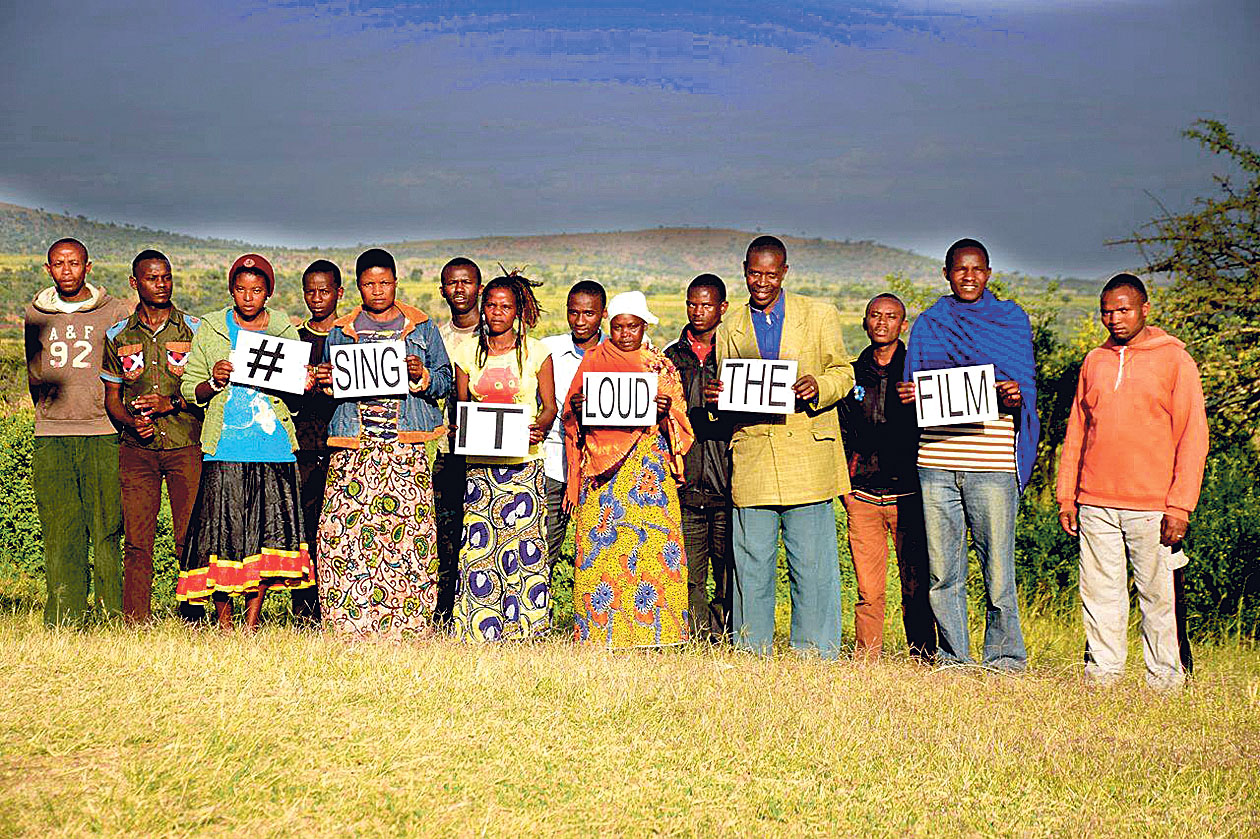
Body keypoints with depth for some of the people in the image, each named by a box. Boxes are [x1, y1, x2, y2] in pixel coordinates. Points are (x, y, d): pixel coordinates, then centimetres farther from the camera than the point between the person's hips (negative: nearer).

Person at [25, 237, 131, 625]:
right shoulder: (35, 314, 14)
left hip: (103, 435, -2)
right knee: (59, 533, -1)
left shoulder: (115, 312, 5)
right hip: (51, 438, 2)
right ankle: (62, 620, 2)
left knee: (107, 531, -4)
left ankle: (114, 616, 0)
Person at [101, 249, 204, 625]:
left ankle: (193, 618, 3)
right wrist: (131, 421, -5)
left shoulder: (194, 330, 5)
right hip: (137, 449, 2)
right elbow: (111, 396, 16)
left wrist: (172, 403, -11)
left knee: (190, 537, -5)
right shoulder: (118, 335, 11)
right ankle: (136, 624, 3)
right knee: (137, 541, -3)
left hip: (186, 446, -1)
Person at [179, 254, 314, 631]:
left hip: (274, 448, 2)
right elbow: (189, 388, 7)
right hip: (225, 448, -1)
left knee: (268, 534, 0)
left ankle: (252, 623, 10)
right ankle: (223, 622, 11)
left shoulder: (285, 331, 11)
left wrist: (305, 386, -8)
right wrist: (213, 382, -13)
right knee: (222, 533, -4)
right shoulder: (210, 330, 7)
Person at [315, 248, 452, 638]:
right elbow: (328, 379, 21)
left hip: (406, 448, -1)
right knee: (345, 534, -8)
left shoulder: (421, 327, 12)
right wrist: (324, 382, -2)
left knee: (408, 533, -7)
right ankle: (350, 627, -3)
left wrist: (422, 376, -8)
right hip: (353, 446, 1)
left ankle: (410, 627, -1)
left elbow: (445, 380, 12)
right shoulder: (340, 331, 16)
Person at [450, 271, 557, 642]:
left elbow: (549, 406, 6)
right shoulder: (468, 352, 10)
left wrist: (539, 428, -15)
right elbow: (460, 405, 14)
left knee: (524, 546, -5)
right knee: (478, 547, -4)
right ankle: (480, 633, 2)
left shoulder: (536, 352, 5)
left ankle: (522, 632, 4)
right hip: (480, 464, 2)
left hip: (524, 463, -2)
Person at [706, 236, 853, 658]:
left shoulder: (820, 315, 10)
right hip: (752, 460, 2)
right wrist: (711, 396, -5)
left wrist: (817, 387, -14)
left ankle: (817, 657, 6)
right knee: (751, 564, 3)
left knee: (813, 566, -2)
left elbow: (843, 373, 8)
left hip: (807, 454, -2)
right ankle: (750, 655, 12)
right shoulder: (730, 329, 16)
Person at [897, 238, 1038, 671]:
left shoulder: (1012, 319, 11)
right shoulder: (928, 324, 16)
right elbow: (913, 390, 17)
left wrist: (1015, 396, -14)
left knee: (998, 566, -3)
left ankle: (1004, 660, 9)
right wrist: (907, 397, -6)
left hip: (993, 463, -2)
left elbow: (1028, 388, 8)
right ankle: (953, 658, 13)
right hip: (936, 460, 2)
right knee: (941, 570, 3)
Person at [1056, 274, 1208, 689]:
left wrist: (1180, 505, -9)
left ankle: (1165, 679, 8)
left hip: (1152, 507, -4)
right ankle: (1102, 673, 12)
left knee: (1158, 596, 0)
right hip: (1096, 505, 4)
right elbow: (1076, 432, 17)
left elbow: (1193, 436, -2)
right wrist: (1066, 496, 10)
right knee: (1099, 594, 4)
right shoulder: (1094, 361, 14)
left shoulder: (1174, 360, 1)